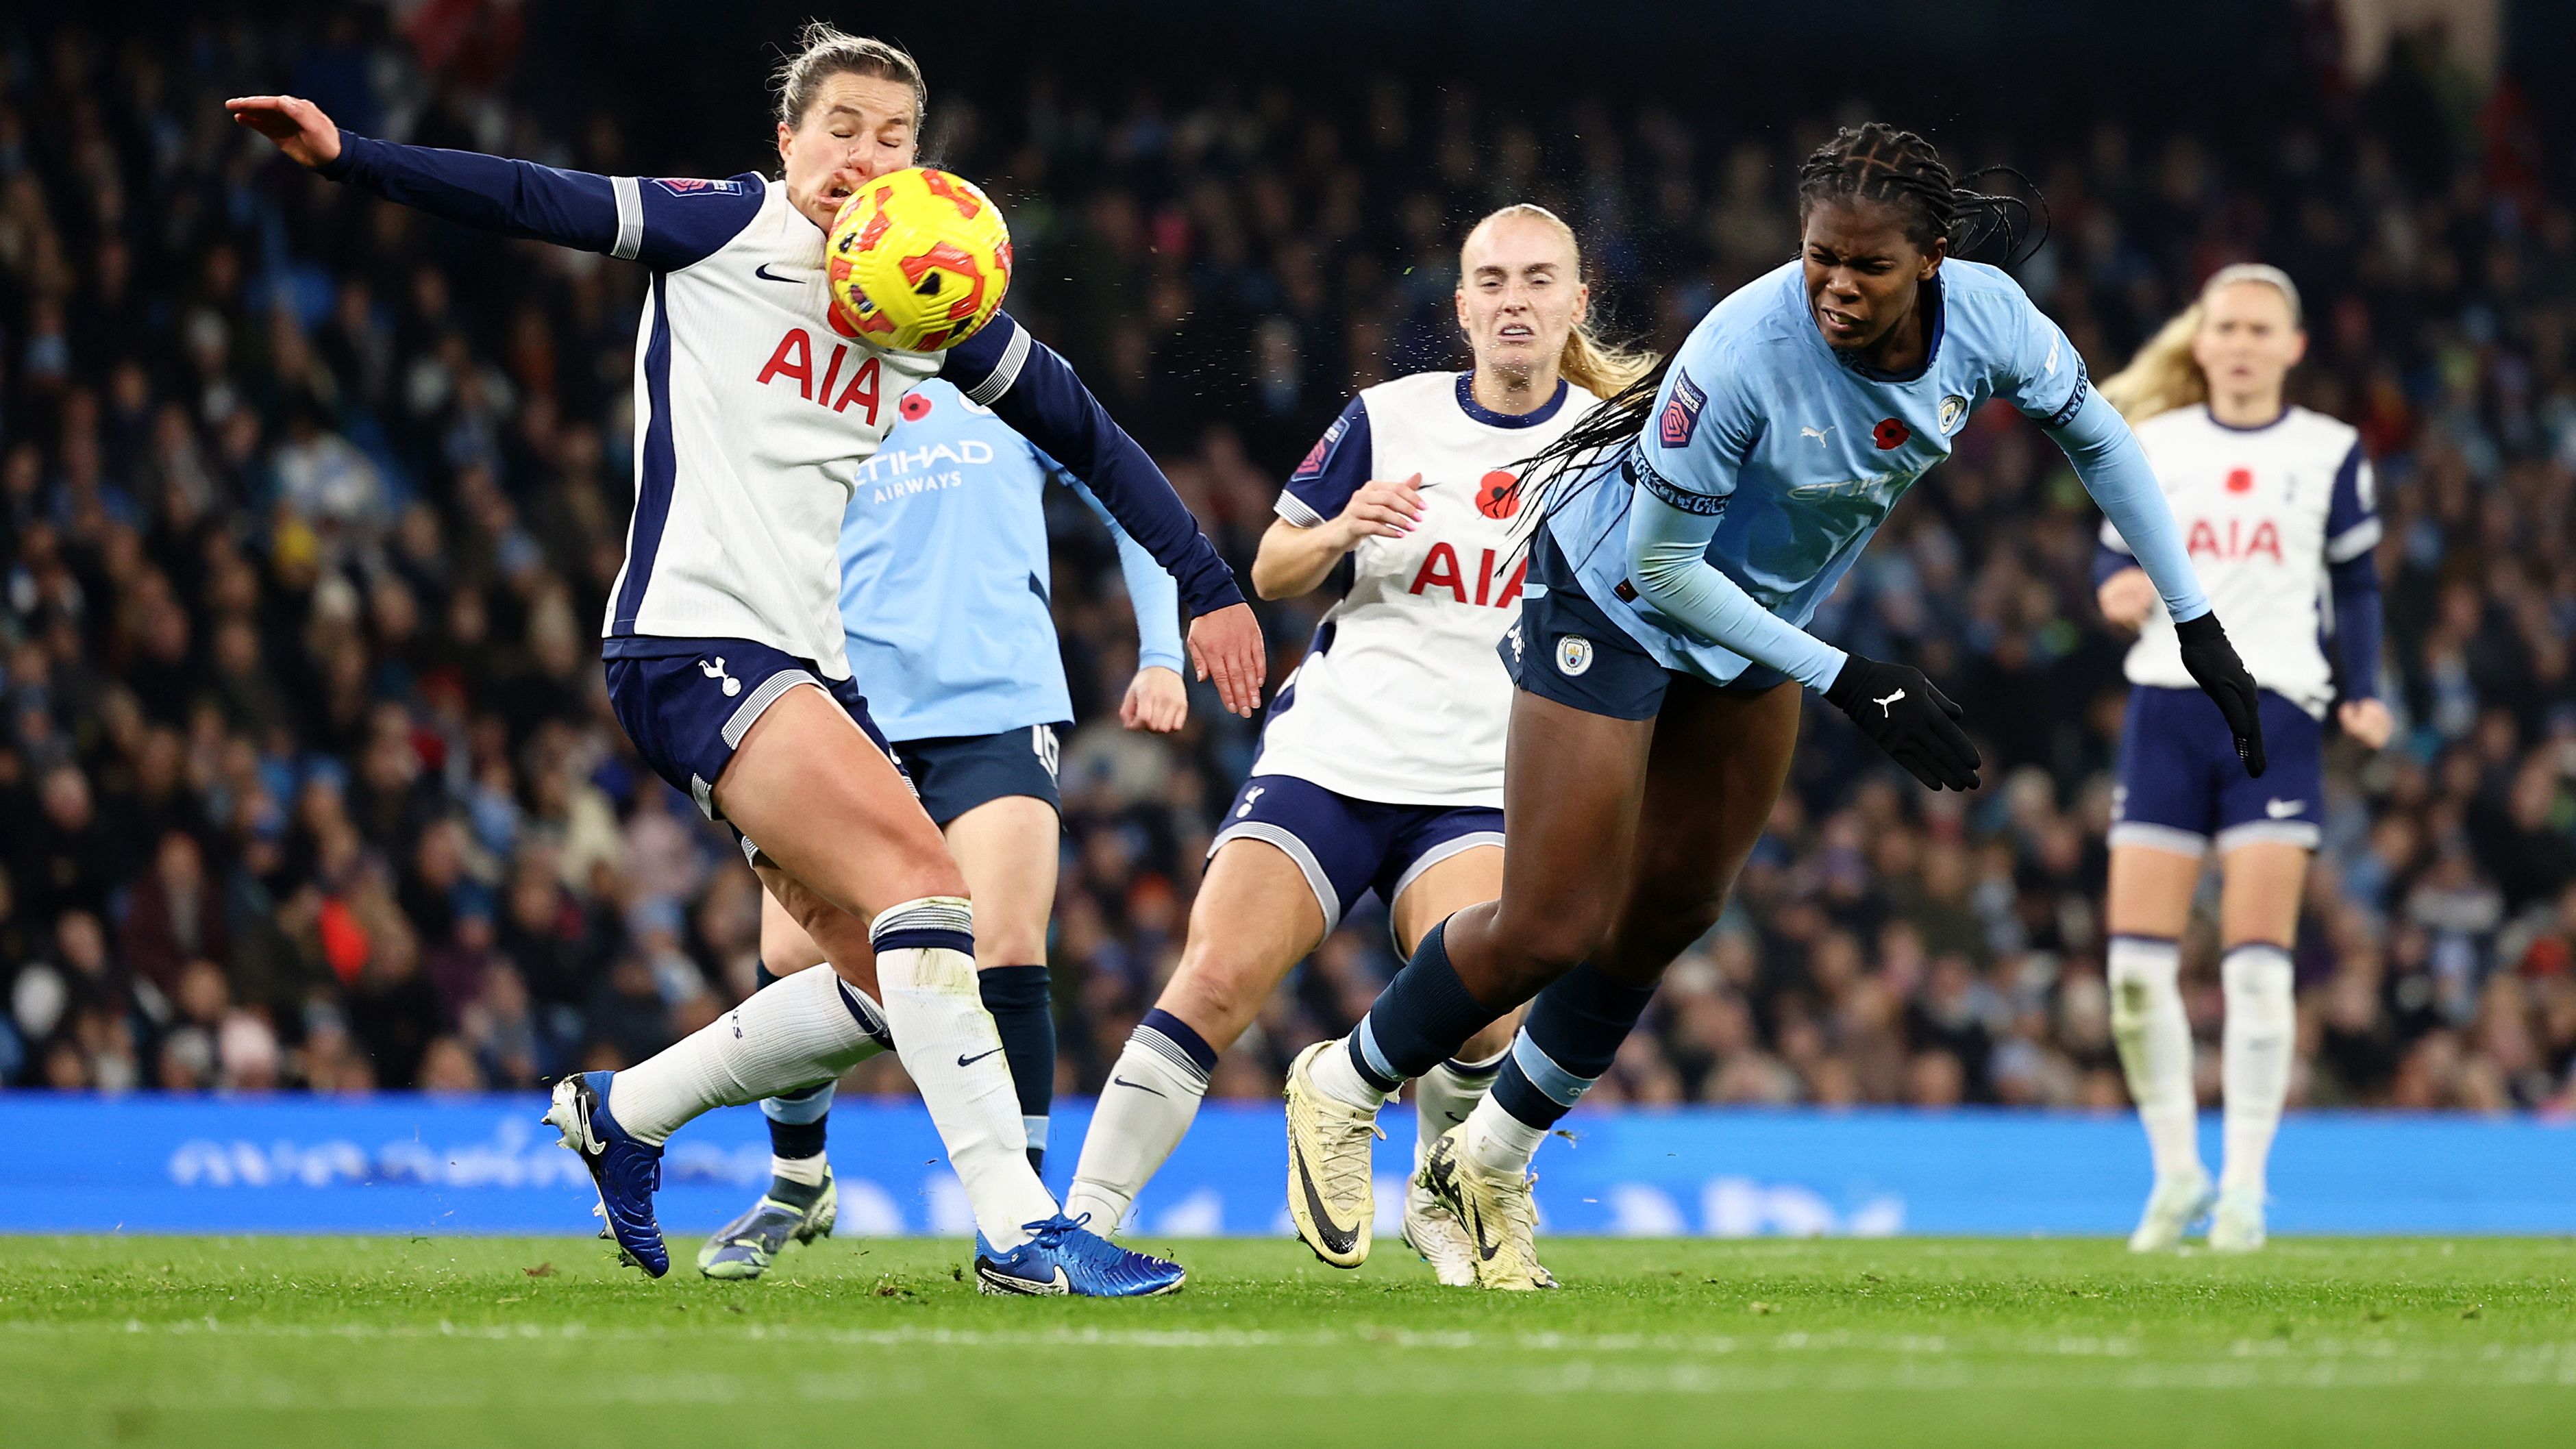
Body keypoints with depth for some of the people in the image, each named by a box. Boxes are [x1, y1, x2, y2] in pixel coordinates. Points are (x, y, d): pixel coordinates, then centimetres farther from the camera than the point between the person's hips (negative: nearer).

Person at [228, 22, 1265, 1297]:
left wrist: (1207, 585, 16)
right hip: (692, 639, -7)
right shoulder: (726, 228, -2)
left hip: (811, 664, 7)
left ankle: (621, 1113, 24)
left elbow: (1085, 435, 18)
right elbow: (536, 203, -7)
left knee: (884, 981, 2)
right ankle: (1018, 1228, -25)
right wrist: (349, 157, -18)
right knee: (919, 878, -22)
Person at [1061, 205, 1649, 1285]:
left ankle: (1441, 1204, 6)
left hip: (1481, 788, -1)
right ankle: (1081, 1219, -12)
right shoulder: (1389, 418, 6)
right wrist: (1338, 532, -8)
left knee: (1479, 1012, -24)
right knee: (1215, 980, -18)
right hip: (1331, 752, 1)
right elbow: (1271, 572, 12)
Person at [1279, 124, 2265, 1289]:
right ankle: (1342, 1090, 21)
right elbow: (1660, 567, -26)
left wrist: (2198, 626, -1)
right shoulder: (1745, 353, -37)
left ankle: (1491, 1160, 34)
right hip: (1616, 594, -6)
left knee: (1670, 909, 15)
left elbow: (2098, 439, -2)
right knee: (1550, 931, -6)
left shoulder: (1985, 319, -23)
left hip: (1755, 611, 6)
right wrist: (1846, 682, -26)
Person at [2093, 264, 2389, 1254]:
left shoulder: (2329, 453, 8)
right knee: (2136, 958, -5)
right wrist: (2117, 588, -10)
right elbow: (2115, 552, 13)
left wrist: (2360, 693, 2)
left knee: (2257, 958, -9)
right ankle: (2176, 1171, 12)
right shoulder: (2154, 447, 10)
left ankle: (2244, 1187, 0)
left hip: (2276, 714, -2)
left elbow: (2357, 585, 13)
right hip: (2166, 709, 2)